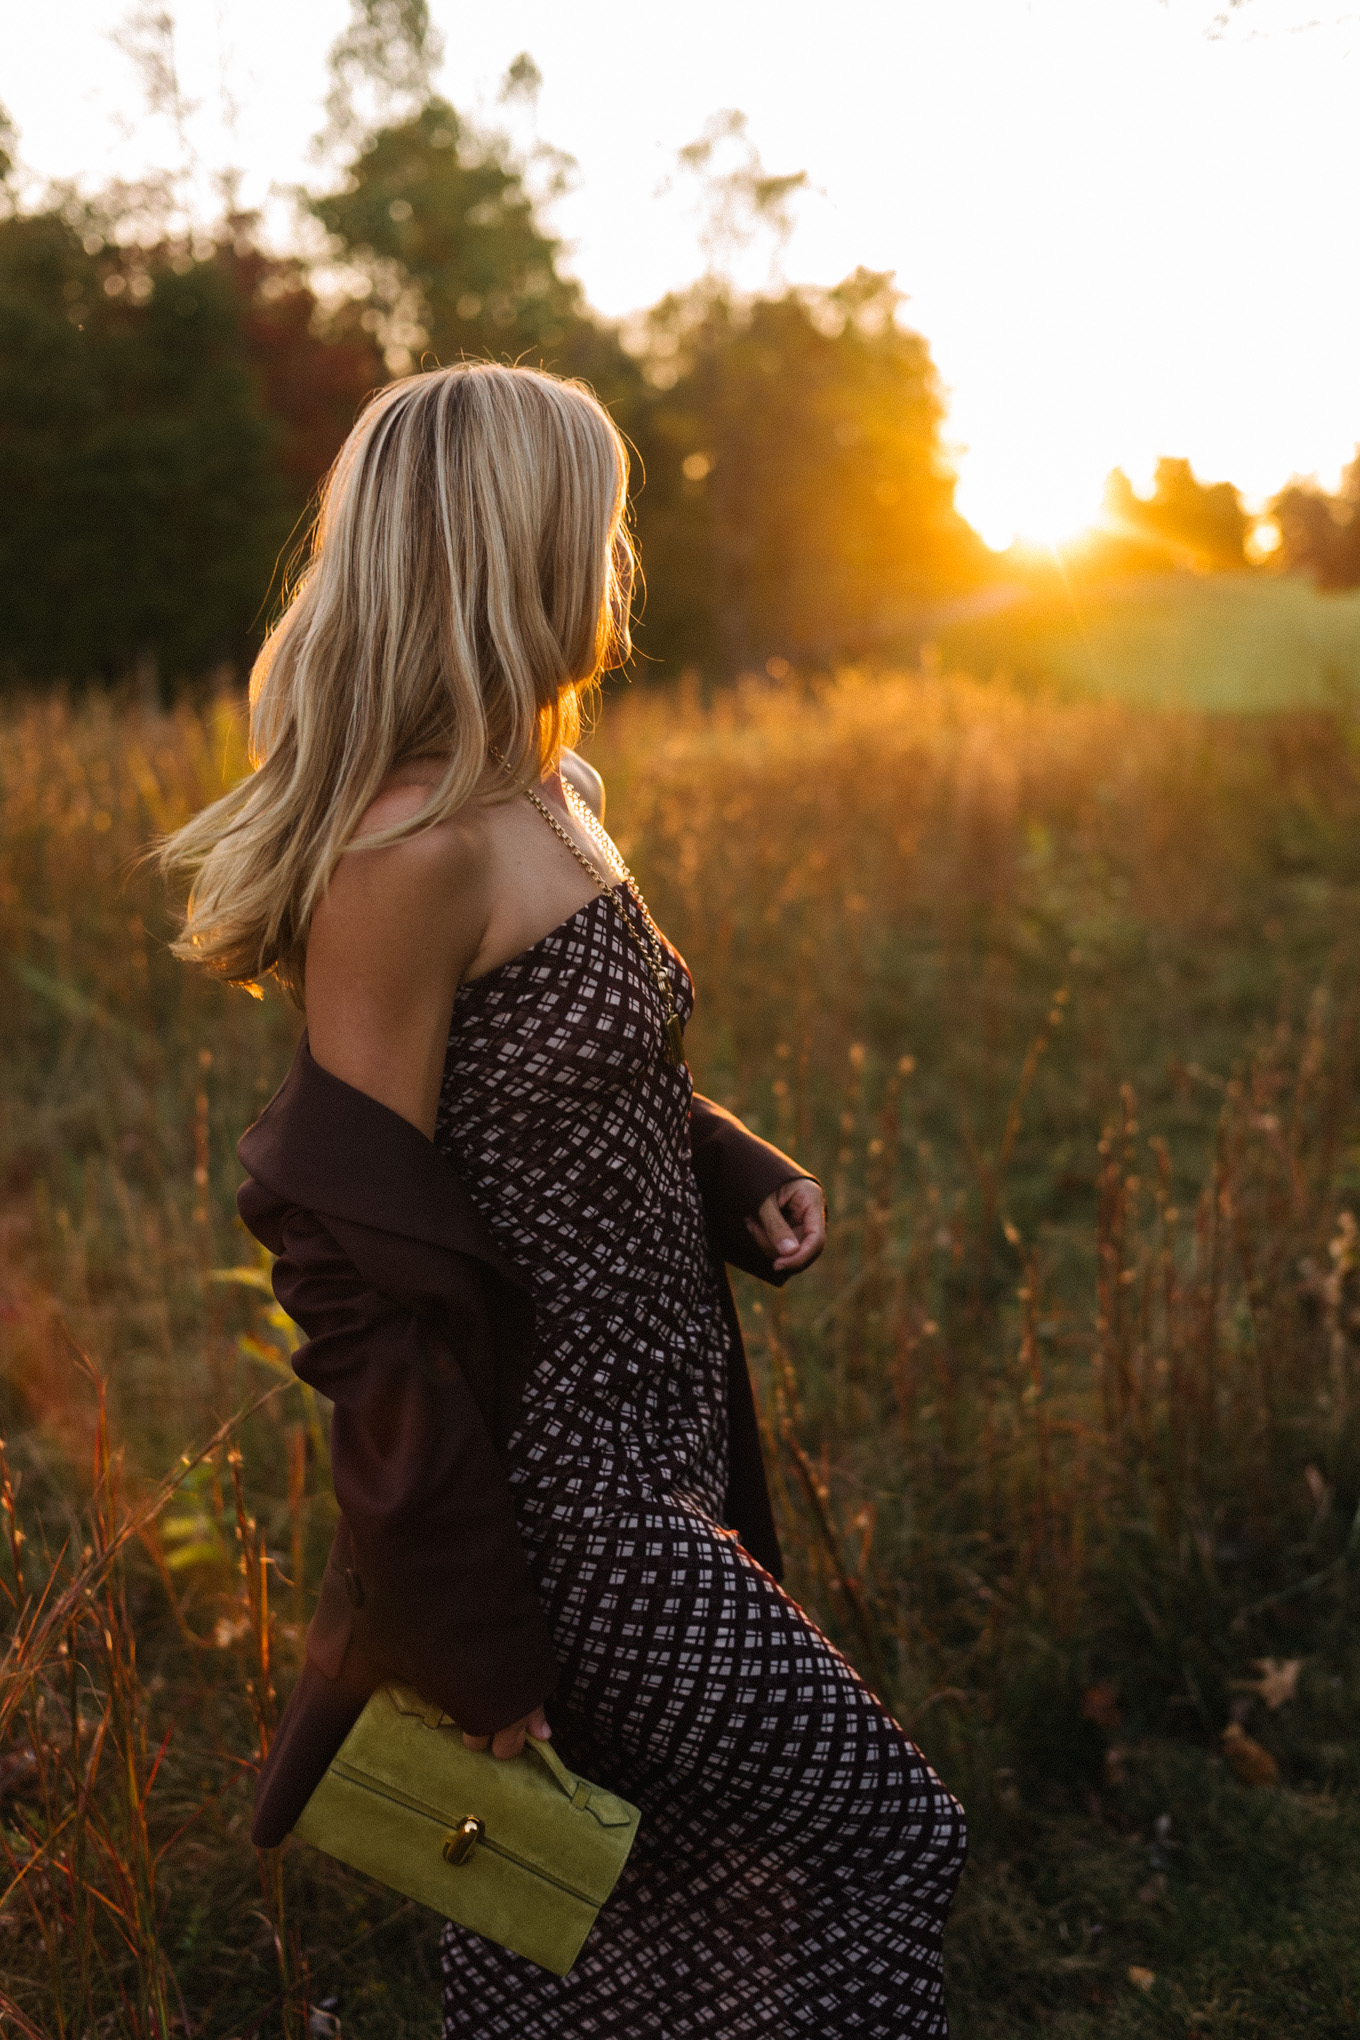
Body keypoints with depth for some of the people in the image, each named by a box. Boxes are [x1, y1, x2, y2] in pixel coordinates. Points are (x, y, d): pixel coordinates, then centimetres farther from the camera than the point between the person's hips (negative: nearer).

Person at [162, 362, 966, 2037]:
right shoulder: (412, 853, -23)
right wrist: (470, 1646, -16)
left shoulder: (544, 801, 7)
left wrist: (743, 1179, 1)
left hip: (647, 1436, 9)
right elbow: (368, 1271, -22)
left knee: (597, 1905, 23)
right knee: (881, 1839, 3)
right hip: (554, 1479, -9)